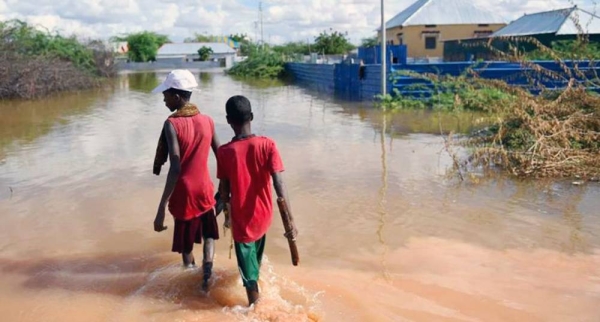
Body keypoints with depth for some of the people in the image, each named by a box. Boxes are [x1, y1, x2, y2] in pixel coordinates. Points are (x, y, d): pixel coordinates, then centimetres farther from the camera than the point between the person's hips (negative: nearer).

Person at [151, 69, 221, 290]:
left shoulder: (172, 124, -18)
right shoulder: (207, 121, -2)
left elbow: (175, 168, -26)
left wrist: (161, 209, -27)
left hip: (184, 193, -4)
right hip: (205, 190, 4)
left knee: (186, 244, 15)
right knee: (209, 235, 23)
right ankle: (207, 274, 6)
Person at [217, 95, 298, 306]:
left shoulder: (224, 152, -15)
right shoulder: (267, 145, -16)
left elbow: (224, 190, -5)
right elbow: (279, 185, -20)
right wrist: (290, 222, -17)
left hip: (241, 219, -3)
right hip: (263, 216, 3)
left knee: (247, 265, 13)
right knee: (256, 253, 32)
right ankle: (254, 278, 57)